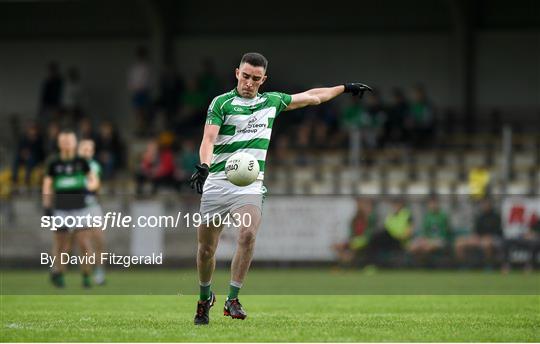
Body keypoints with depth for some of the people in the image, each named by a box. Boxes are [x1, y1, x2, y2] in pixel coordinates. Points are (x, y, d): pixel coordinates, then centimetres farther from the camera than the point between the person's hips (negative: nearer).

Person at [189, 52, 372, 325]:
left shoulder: (271, 102, 13)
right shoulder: (221, 103, 0)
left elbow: (311, 96, 26)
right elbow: (209, 138, -12)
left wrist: (345, 88, 33)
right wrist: (203, 167, -31)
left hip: (250, 184, 2)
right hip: (217, 182, -1)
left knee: (248, 234, -26)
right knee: (206, 248, 0)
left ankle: (232, 300, -20)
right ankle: (205, 297, 27)